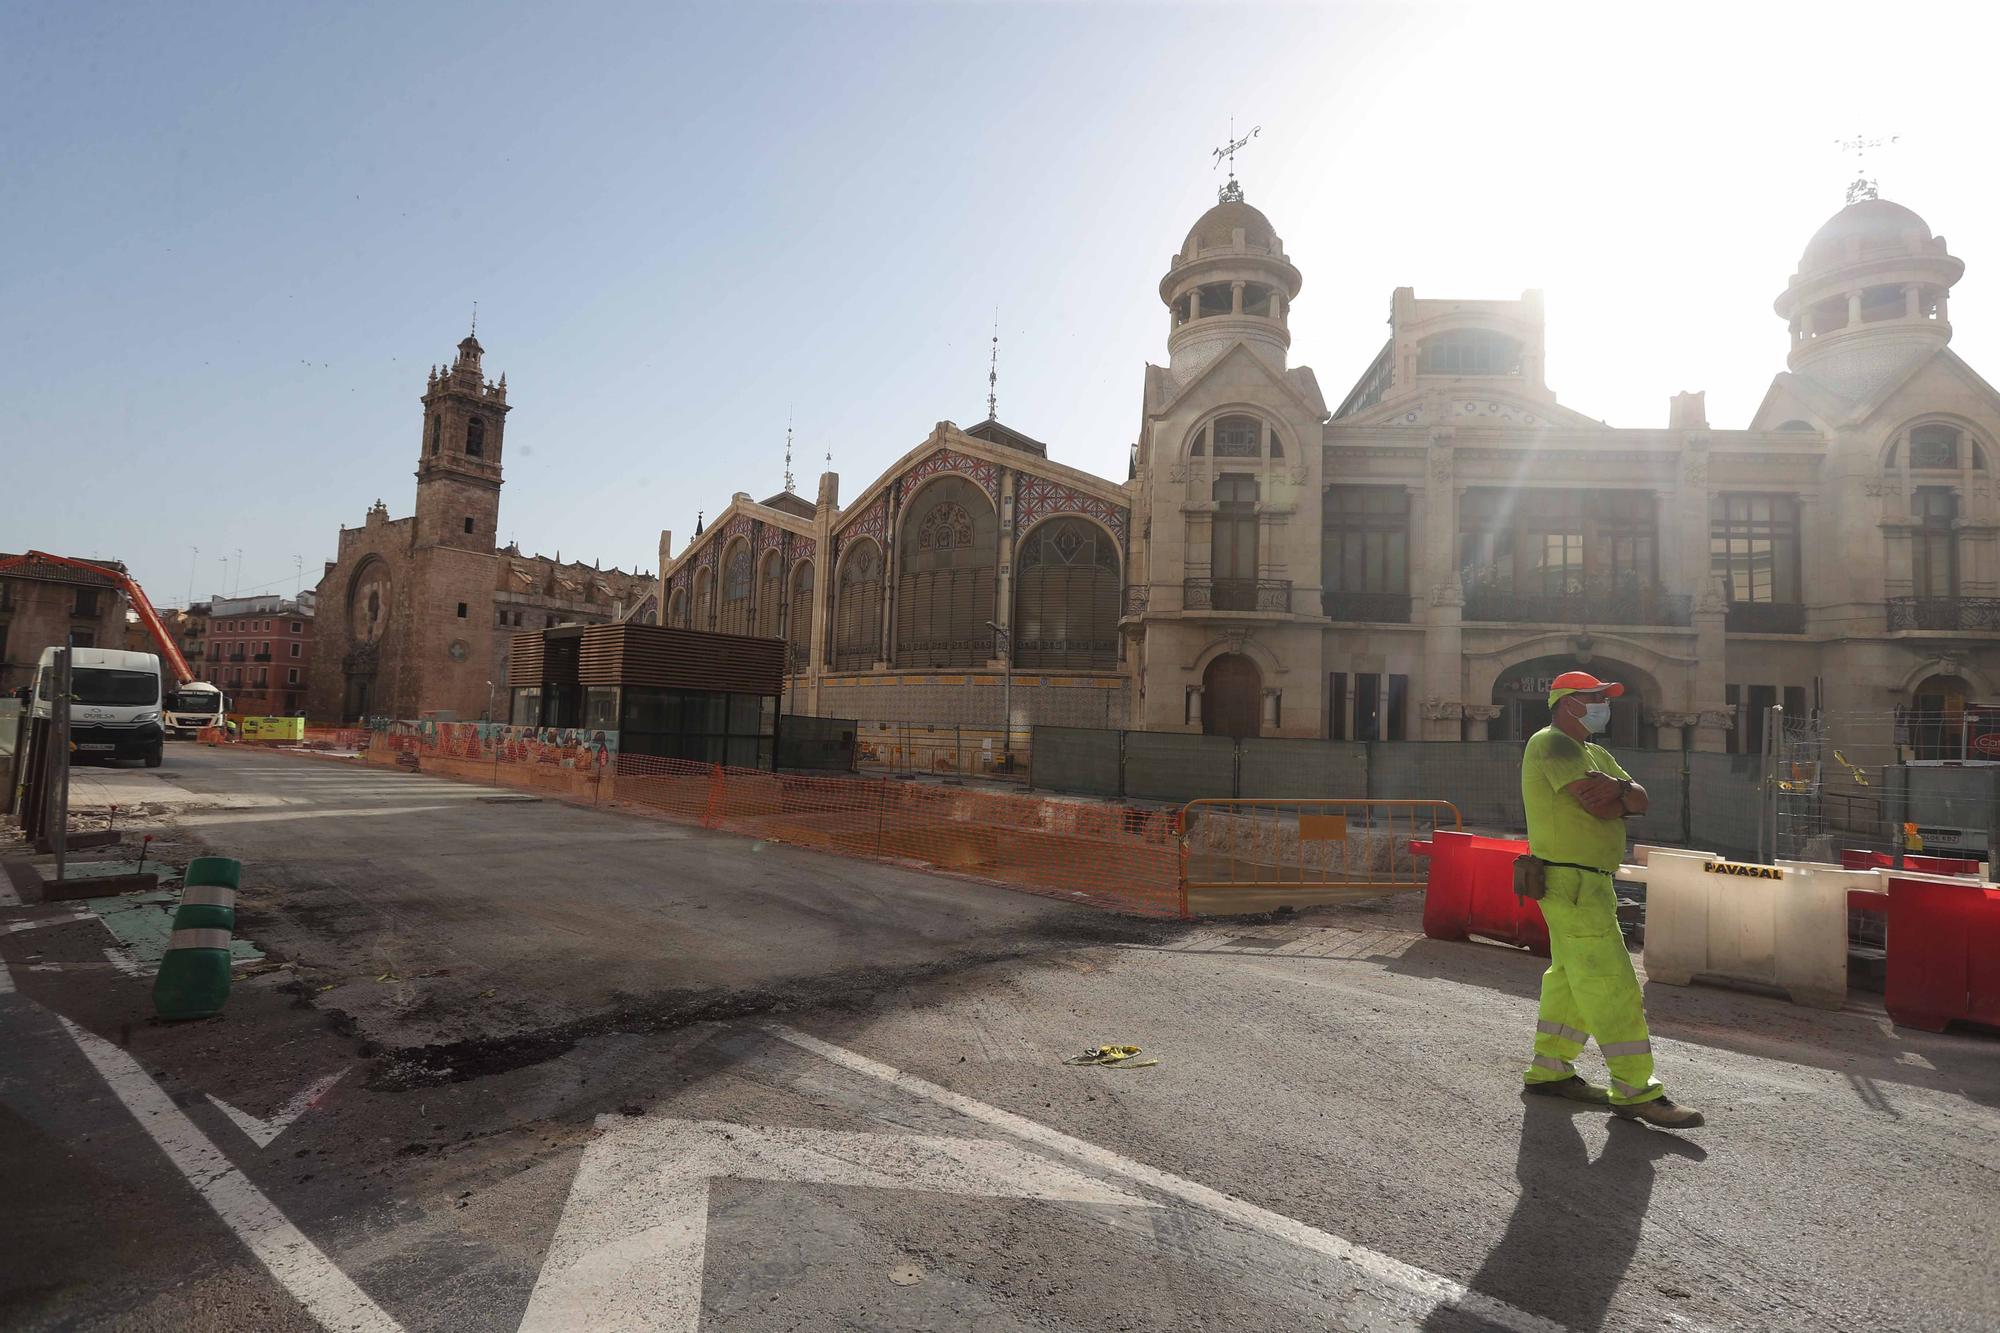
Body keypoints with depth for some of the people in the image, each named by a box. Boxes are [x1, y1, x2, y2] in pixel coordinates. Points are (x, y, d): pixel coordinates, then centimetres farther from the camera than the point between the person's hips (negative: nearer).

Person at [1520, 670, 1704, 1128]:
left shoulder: (1593, 753, 20)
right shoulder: (1552, 743, -12)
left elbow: (1639, 800, 7)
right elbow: (1599, 805, -21)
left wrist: (1618, 788, -15)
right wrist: (1621, 796, 0)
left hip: (1586, 884, 10)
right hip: (1573, 883, -10)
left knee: (1570, 979, 15)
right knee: (1611, 985, -7)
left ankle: (1549, 1070, 25)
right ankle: (1635, 1091, 0)